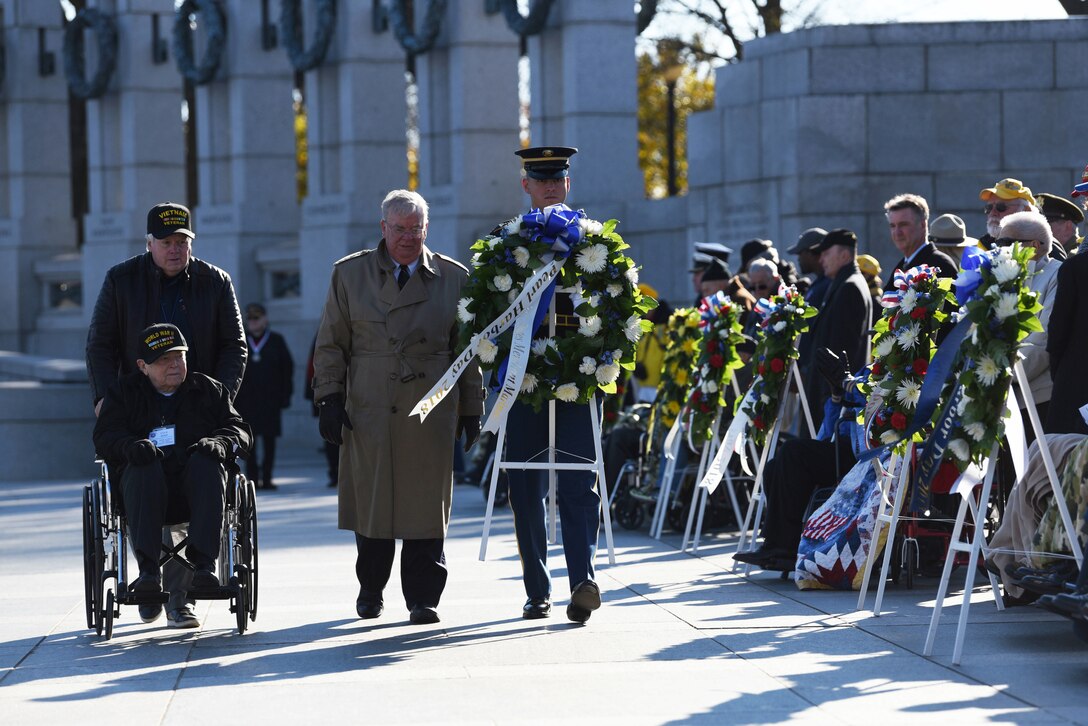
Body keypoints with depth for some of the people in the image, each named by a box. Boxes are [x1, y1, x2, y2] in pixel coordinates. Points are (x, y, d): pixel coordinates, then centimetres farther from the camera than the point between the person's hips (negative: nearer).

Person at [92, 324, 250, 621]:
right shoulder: (123, 392, 18)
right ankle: (148, 569, -46)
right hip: (148, 487, -1)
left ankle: (204, 564, -44)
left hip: (195, 485, 1)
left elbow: (239, 430, 14)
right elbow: (104, 436, 5)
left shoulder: (208, 390, 21)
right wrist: (130, 445, -18)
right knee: (143, 466, -36)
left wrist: (220, 443, -10)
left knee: (205, 461, -34)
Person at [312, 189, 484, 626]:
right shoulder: (350, 274, 9)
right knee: (371, 502, 4)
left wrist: (472, 411, 8)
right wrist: (329, 399, 0)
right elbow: (331, 344, 9)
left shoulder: (453, 278, 9)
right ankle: (370, 590, 22)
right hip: (369, 411, 0)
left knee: (426, 505, -2)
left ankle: (423, 598, 5)